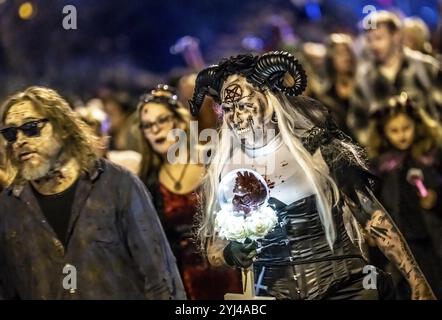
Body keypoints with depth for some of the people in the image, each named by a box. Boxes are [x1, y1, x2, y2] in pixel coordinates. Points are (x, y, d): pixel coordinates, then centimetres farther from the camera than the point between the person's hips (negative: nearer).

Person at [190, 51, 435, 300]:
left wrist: (417, 281, -3)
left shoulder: (316, 148, -3)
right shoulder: (223, 171, 3)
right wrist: (230, 254, -12)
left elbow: (372, 216, 0)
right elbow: (211, 246, 11)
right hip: (273, 294, 3)